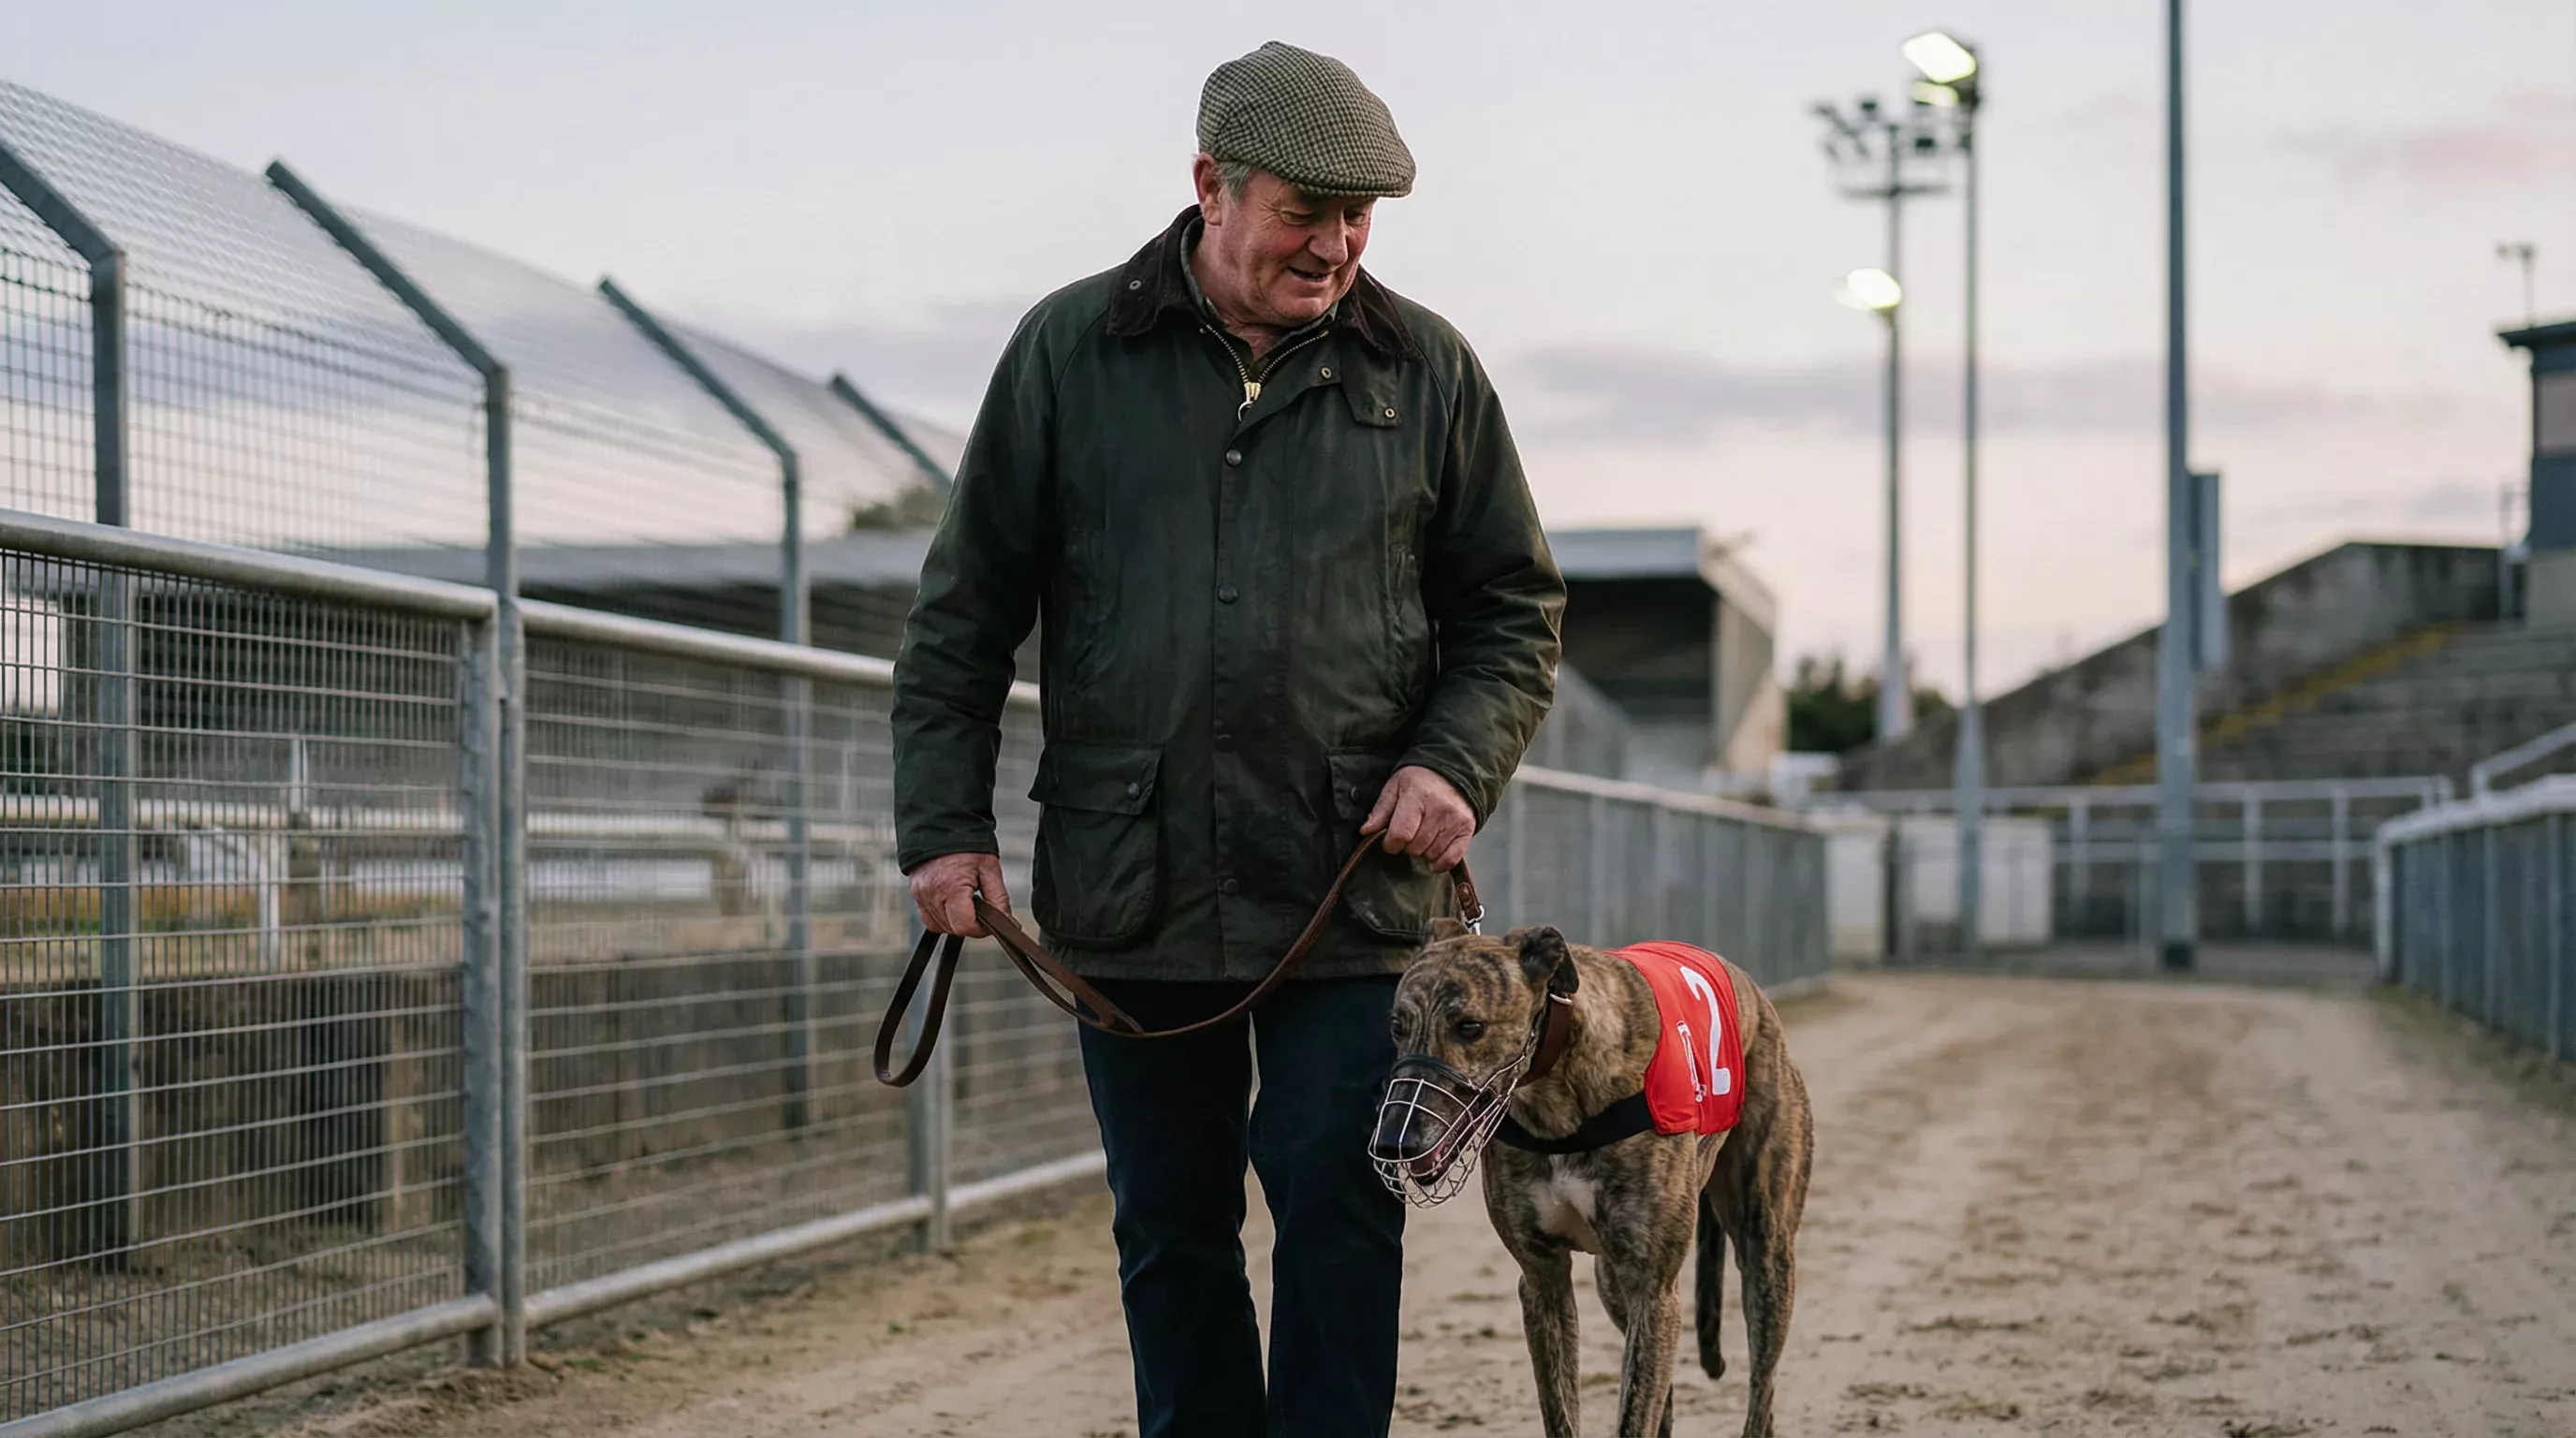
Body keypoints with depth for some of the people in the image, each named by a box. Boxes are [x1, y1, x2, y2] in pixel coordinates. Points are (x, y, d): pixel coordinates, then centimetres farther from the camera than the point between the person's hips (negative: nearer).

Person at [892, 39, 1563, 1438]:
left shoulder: (1426, 369, 5)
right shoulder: (1069, 352, 3)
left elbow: (1516, 605, 11)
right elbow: (963, 611, 7)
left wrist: (1456, 761, -6)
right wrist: (944, 824, 0)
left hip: (1353, 897, -1)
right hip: (1130, 891, 1)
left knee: (1338, 1211, -2)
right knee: (1169, 1230, 10)